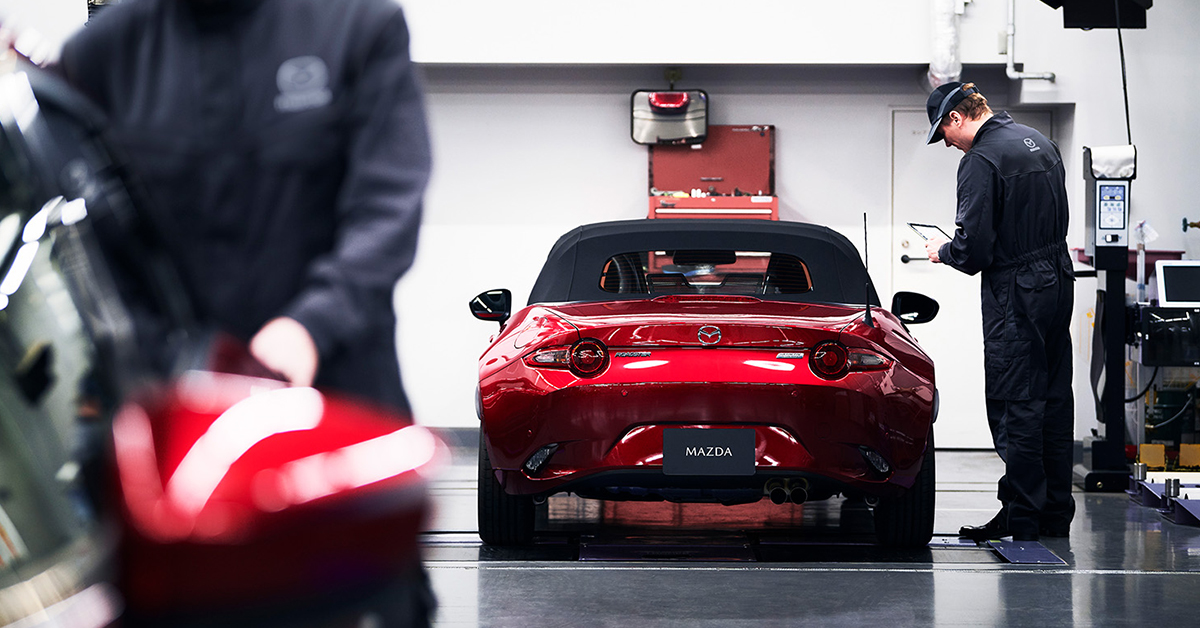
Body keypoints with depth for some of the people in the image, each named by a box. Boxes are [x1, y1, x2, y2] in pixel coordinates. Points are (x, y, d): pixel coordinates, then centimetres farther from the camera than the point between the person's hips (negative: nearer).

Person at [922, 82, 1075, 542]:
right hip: (1057, 279, 9)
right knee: (1053, 401, 12)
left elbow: (973, 249, -20)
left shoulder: (981, 160, -16)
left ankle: (1022, 517, -2)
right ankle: (1055, 513, 17)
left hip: (1016, 295, -9)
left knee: (1016, 406, -4)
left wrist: (944, 251, 2)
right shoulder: (1039, 143, 12)